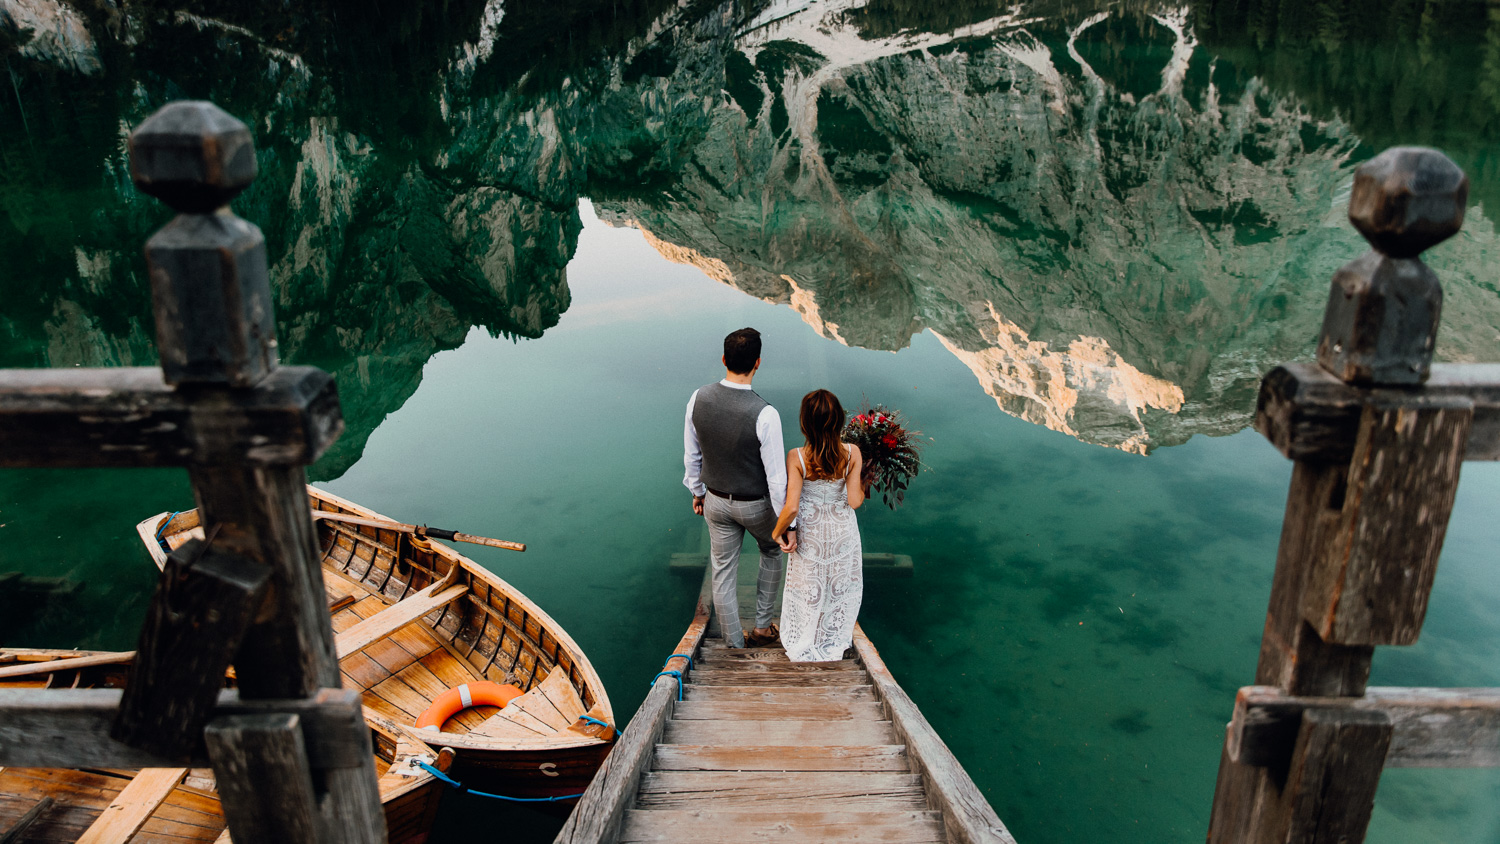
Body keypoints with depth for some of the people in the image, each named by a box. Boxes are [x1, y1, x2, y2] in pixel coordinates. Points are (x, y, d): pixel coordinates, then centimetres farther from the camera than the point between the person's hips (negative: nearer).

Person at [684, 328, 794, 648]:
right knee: (772, 551, 28)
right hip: (756, 505, -3)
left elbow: (691, 455, -1)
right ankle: (763, 627, 37)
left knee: (723, 574, 17)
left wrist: (697, 491, 16)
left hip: (716, 502, 3)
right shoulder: (765, 414, -30)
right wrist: (788, 524, -12)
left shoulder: (699, 399, -16)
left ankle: (735, 646, 33)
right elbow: (776, 475, -23)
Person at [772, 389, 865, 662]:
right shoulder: (852, 454, -20)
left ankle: (803, 646, 38)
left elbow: (791, 507, -25)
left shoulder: (796, 458, -25)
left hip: (810, 533, -1)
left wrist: (777, 532, -8)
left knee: (808, 588, 21)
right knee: (839, 586, 24)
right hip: (843, 532, 1)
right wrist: (863, 484, 3)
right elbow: (854, 501, -17)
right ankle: (834, 641, 43)